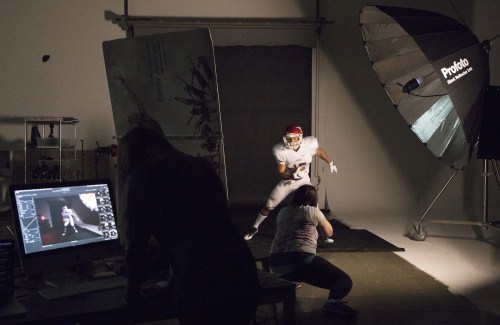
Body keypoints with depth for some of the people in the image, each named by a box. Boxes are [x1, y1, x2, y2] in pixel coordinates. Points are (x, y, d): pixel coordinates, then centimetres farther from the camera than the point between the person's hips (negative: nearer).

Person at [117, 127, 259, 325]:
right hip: (243, 276, 7)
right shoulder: (200, 167, 23)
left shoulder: (142, 176, 4)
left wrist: (133, 290, 24)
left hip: (202, 284, -6)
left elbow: (137, 239, 8)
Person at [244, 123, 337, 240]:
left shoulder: (310, 143, -22)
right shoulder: (280, 150, -25)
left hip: (304, 180, 1)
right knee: (268, 206, 3)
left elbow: (320, 152, 2)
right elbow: (281, 173, -20)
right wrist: (294, 175, -37)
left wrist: (331, 163, 9)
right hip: (287, 181, 0)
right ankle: (254, 228, 24)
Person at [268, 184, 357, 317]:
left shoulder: (282, 212, 21)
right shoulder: (313, 211, 9)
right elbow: (329, 232, 23)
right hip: (302, 260, -6)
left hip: (275, 263, 6)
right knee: (345, 281, -8)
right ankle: (332, 302, -36)